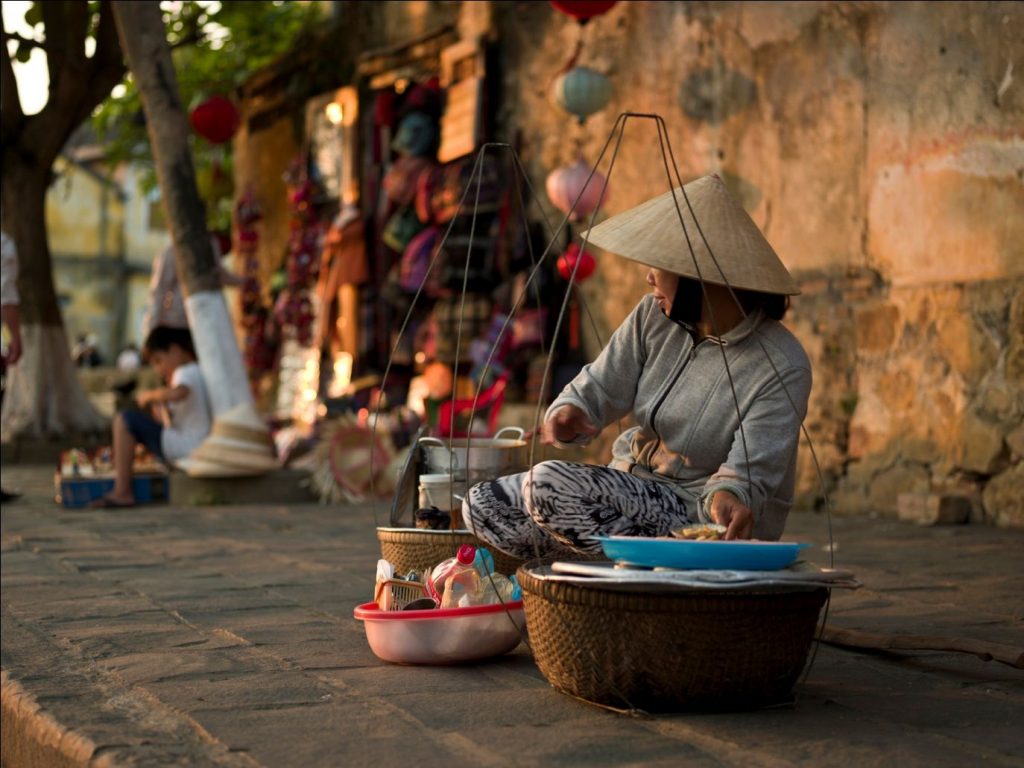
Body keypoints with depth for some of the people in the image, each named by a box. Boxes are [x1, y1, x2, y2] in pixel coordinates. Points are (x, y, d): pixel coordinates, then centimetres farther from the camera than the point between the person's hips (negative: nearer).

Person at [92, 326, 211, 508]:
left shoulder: (186, 373, -9)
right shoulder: (200, 373, 20)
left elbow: (179, 393, -35)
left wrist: (151, 395, -18)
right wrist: (161, 406, 12)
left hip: (182, 450, -11)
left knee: (125, 420, -10)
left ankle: (122, 492, -13)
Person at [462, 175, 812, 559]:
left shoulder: (782, 368, -19)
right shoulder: (654, 317, 1)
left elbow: (753, 468, -25)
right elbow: (600, 386, 2)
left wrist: (728, 495, -49)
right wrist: (568, 412, -22)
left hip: (700, 517, -8)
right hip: (631, 489, 9)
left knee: (549, 484, -27)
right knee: (482, 503, -5)